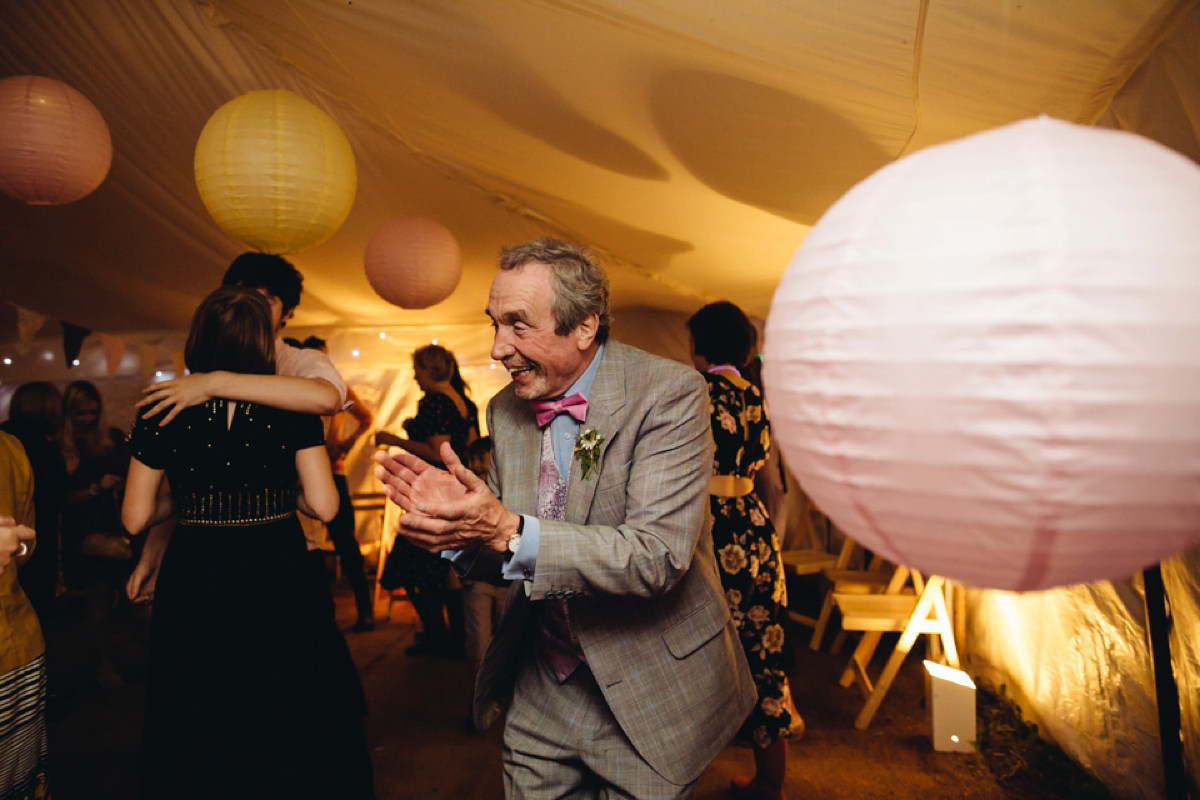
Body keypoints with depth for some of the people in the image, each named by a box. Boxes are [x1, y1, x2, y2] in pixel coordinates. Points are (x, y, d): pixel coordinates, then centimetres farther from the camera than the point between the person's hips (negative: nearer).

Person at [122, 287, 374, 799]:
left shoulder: (164, 413, -8)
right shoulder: (293, 410, -10)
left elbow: (135, 518, -4)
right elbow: (323, 506, -14)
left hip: (194, 585, 1)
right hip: (278, 583, -1)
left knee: (201, 742, 21)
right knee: (289, 732, 20)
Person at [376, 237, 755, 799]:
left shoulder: (669, 393, -19)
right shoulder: (505, 409, 0)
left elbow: (659, 553, -27)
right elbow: (503, 546, 4)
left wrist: (511, 532, -34)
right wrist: (459, 514, -18)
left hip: (647, 695, -4)